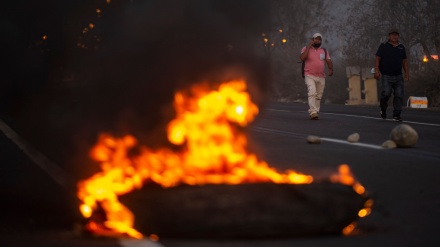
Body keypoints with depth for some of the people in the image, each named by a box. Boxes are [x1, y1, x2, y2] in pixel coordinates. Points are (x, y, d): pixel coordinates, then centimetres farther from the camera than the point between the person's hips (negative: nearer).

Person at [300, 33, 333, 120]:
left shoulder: (324, 51, 14)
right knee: (312, 93, -21)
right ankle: (313, 112, -29)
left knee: (318, 96, 6)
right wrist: (309, 46, -12)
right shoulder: (306, 49, 4)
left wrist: (331, 69, -13)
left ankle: (316, 112, 13)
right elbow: (302, 58, -14)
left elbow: (329, 61, 8)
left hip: (321, 77, 4)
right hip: (310, 76, -4)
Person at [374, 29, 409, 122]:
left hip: (398, 76, 4)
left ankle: (396, 115, 2)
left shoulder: (401, 47, 15)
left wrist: (407, 72, 12)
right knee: (386, 93, -17)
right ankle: (383, 108, 12)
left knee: (399, 95, -3)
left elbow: (404, 61, 21)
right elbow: (377, 59, 0)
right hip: (386, 76, -4)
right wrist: (376, 70, -11)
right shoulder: (383, 46, 3)